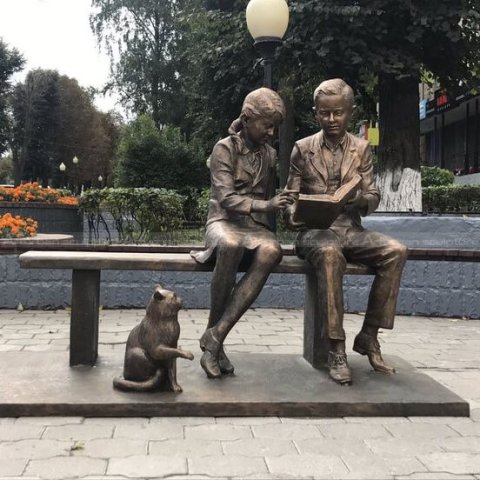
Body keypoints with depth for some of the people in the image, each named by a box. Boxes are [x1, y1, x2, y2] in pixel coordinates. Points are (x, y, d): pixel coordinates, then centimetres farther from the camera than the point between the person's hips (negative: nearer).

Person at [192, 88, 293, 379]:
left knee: (271, 251, -35)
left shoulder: (270, 155, 16)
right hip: (224, 221, -4)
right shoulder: (225, 148, -1)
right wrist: (265, 205, -26)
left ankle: (215, 336, -32)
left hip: (256, 226, 4)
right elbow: (225, 198, -13)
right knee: (231, 245, -43)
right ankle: (215, 338, -26)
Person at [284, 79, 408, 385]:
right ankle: (336, 347, -31)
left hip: (351, 229, 3)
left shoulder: (362, 148, 10)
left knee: (396, 251, -25)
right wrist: (292, 215, -18)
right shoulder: (303, 148, 6)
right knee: (330, 254, -38)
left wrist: (361, 198, -19)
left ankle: (369, 336, -14)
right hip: (315, 230, -3)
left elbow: (373, 199, 6)